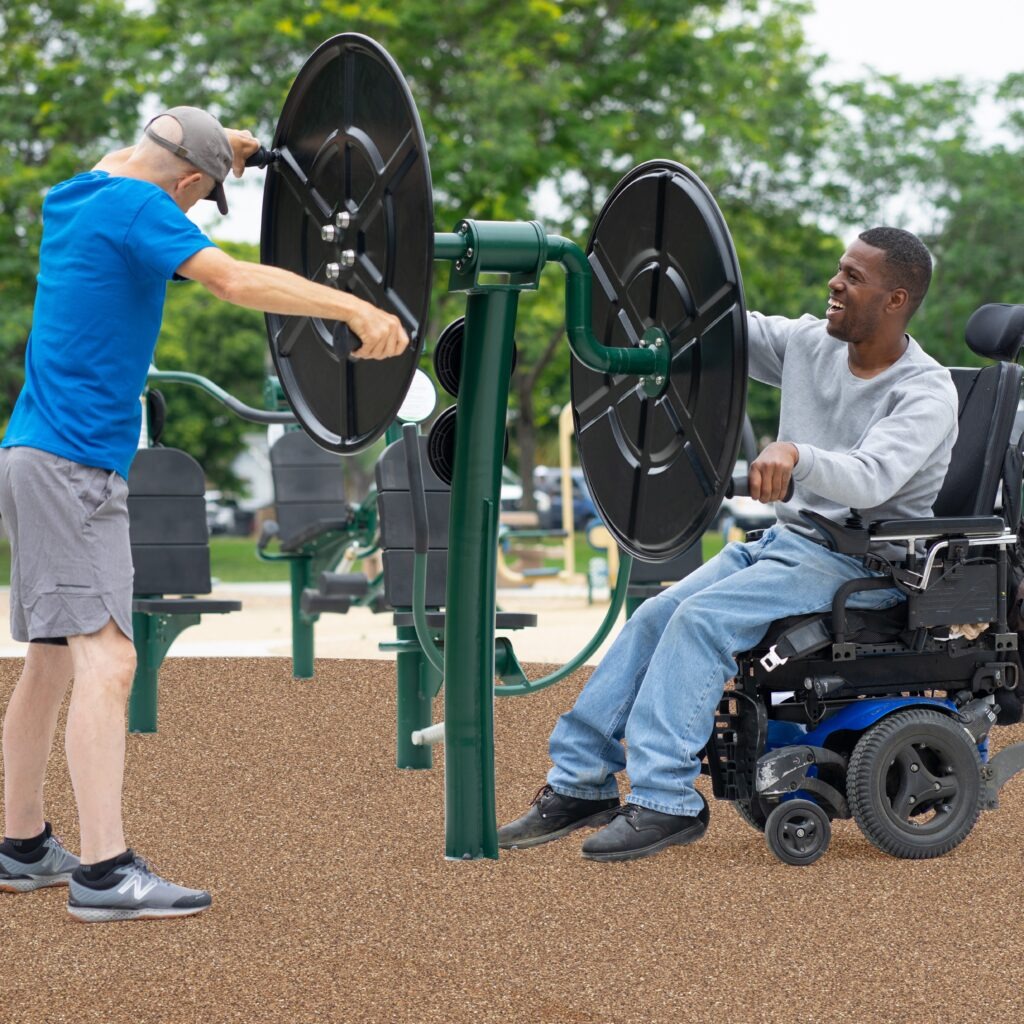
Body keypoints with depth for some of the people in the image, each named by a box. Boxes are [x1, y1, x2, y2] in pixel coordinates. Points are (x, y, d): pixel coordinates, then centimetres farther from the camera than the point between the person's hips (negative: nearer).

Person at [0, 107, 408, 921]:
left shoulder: (76, 199, 16)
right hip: (73, 464, -10)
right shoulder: (134, 206, -11)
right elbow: (235, 280, -22)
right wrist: (356, 308, -21)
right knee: (106, 657, -16)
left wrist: (221, 151, 31)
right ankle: (104, 873, -22)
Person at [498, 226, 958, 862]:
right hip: (785, 539, 8)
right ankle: (580, 782, -3)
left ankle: (665, 801, -27)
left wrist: (796, 455, -50)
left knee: (701, 619, -25)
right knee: (655, 618, -7)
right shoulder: (810, 344, 7)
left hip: (862, 563, -8)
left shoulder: (927, 395, -15)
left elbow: (871, 479, -32)